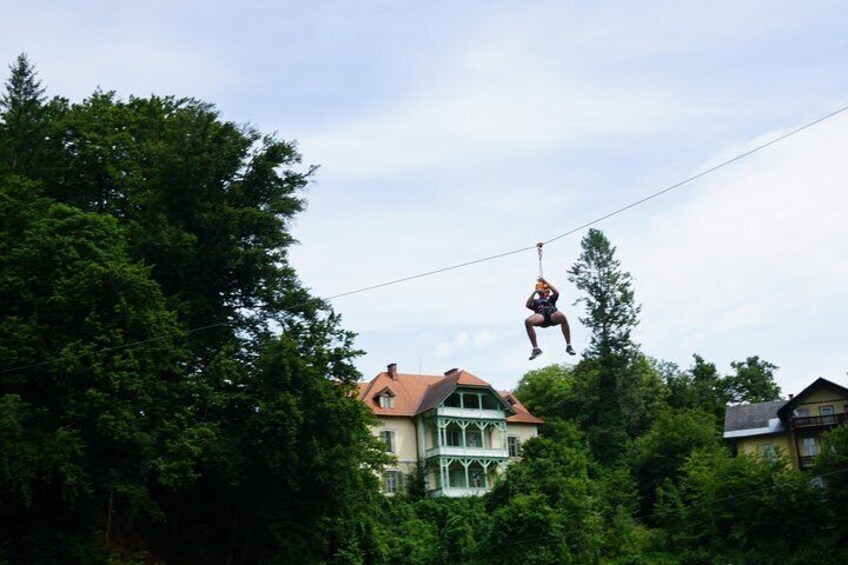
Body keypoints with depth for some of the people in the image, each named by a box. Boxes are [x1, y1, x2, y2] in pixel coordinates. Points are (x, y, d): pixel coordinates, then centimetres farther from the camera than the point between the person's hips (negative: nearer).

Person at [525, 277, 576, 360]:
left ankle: (569, 345, -33)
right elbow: (527, 305, 15)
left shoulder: (551, 299, 39)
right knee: (528, 322, -35)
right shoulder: (535, 301, 37)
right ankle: (535, 348, -30)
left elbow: (556, 293, 17)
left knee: (562, 317, -39)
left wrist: (546, 282, 21)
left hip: (552, 315, 0)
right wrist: (534, 292, 13)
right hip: (541, 316, 0)